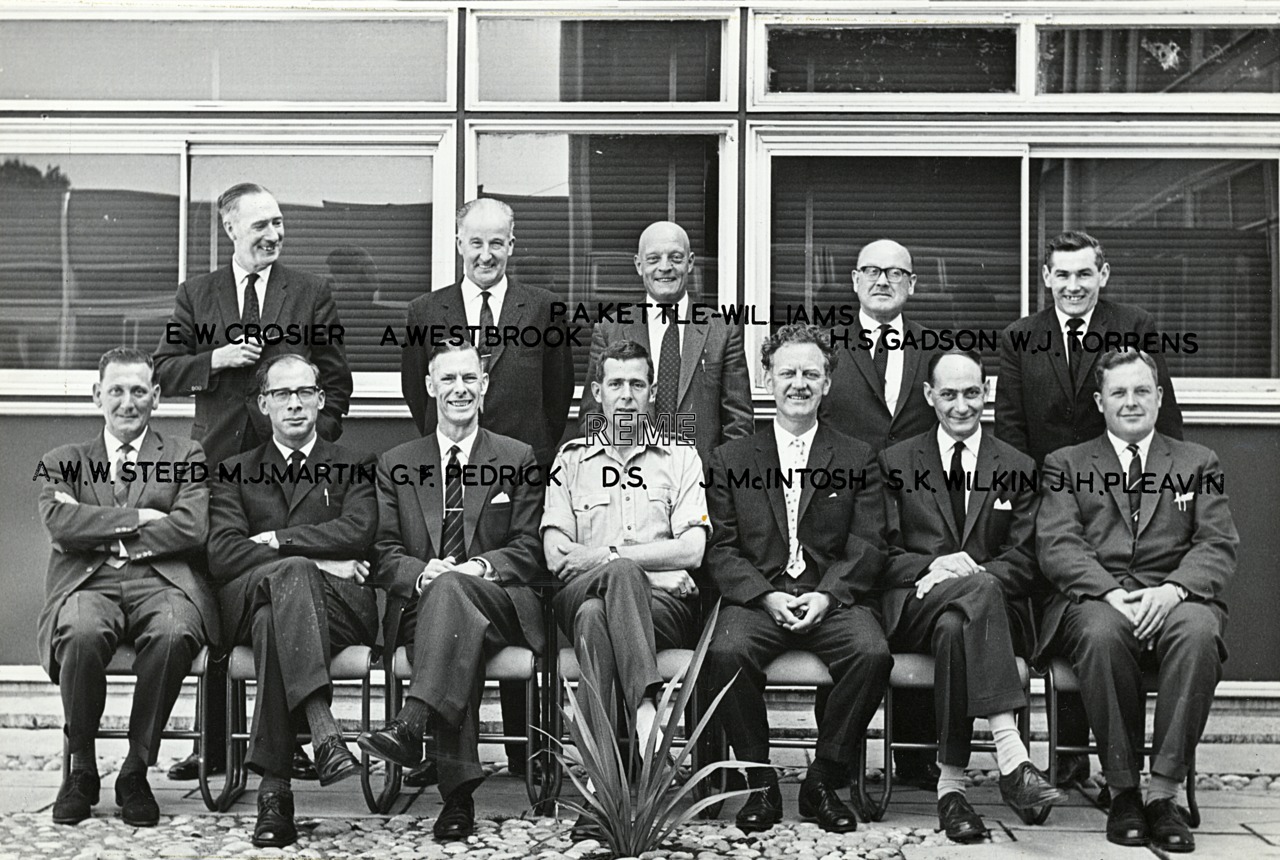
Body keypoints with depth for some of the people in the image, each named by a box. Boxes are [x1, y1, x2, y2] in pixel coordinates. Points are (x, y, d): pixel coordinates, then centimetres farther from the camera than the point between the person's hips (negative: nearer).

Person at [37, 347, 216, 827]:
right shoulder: (63, 462, 21)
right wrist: (137, 517, -5)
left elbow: (192, 528, -1)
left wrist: (102, 531, -1)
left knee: (174, 634, -36)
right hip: (88, 584, 1)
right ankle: (81, 768, -11)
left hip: (160, 582, 0)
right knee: (81, 633, -36)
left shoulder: (186, 457, 17)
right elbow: (60, 523, -1)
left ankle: (136, 771, -16)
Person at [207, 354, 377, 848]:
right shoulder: (235, 472, 21)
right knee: (291, 573, -36)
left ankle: (275, 790, -39)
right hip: (251, 601, 1)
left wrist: (277, 539, -5)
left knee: (276, 620, -35)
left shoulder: (353, 467, 21)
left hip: (339, 604, 0)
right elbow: (222, 555, 3)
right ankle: (323, 733, -48)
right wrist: (314, 562, -7)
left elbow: (359, 531, -1)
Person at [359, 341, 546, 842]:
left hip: (501, 605, -1)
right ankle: (459, 792, -40)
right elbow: (383, 554, 10)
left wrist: (481, 567, -13)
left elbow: (530, 550, 7)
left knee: (451, 587, -37)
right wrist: (420, 572, -13)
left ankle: (412, 723, -48)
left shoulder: (518, 459, 15)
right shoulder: (395, 464, 18)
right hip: (421, 607, 1)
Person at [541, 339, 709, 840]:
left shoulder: (680, 457, 16)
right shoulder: (572, 459, 19)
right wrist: (621, 560, -5)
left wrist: (608, 553, -4)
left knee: (593, 616, -35)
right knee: (591, 614, -36)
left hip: (664, 604, -1)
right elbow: (557, 556, 7)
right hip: (579, 597, 1)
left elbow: (690, 550, 1)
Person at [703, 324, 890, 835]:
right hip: (756, 596, 0)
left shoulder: (857, 459, 14)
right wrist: (766, 595, -12)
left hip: (835, 596, 0)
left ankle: (823, 782, -11)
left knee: (872, 654, -30)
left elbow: (867, 547, 4)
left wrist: (827, 595, -14)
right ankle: (760, 784, -12)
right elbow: (721, 548, 5)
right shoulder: (731, 459, 13)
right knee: (726, 652, -31)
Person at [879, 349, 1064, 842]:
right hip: (913, 609, -1)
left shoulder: (1019, 469, 15)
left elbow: (1025, 564, 5)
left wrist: (965, 572, -14)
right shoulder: (895, 463, 14)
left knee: (955, 626, -36)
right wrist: (933, 566, -14)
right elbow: (884, 555, 6)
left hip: (991, 608, 2)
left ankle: (951, 785, -33)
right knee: (979, 590, -36)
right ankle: (1011, 759, -45)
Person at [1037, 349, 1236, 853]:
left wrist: (1173, 589, -14)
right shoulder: (1066, 464, 17)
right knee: (1102, 633, -36)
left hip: (1174, 601, 1)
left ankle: (1164, 791, -27)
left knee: (1198, 631, -34)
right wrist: (1110, 593, -16)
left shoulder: (1197, 463, 20)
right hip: (1095, 600, -1)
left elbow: (1219, 545, 7)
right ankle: (1122, 790, -21)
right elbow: (1055, 545, 2)